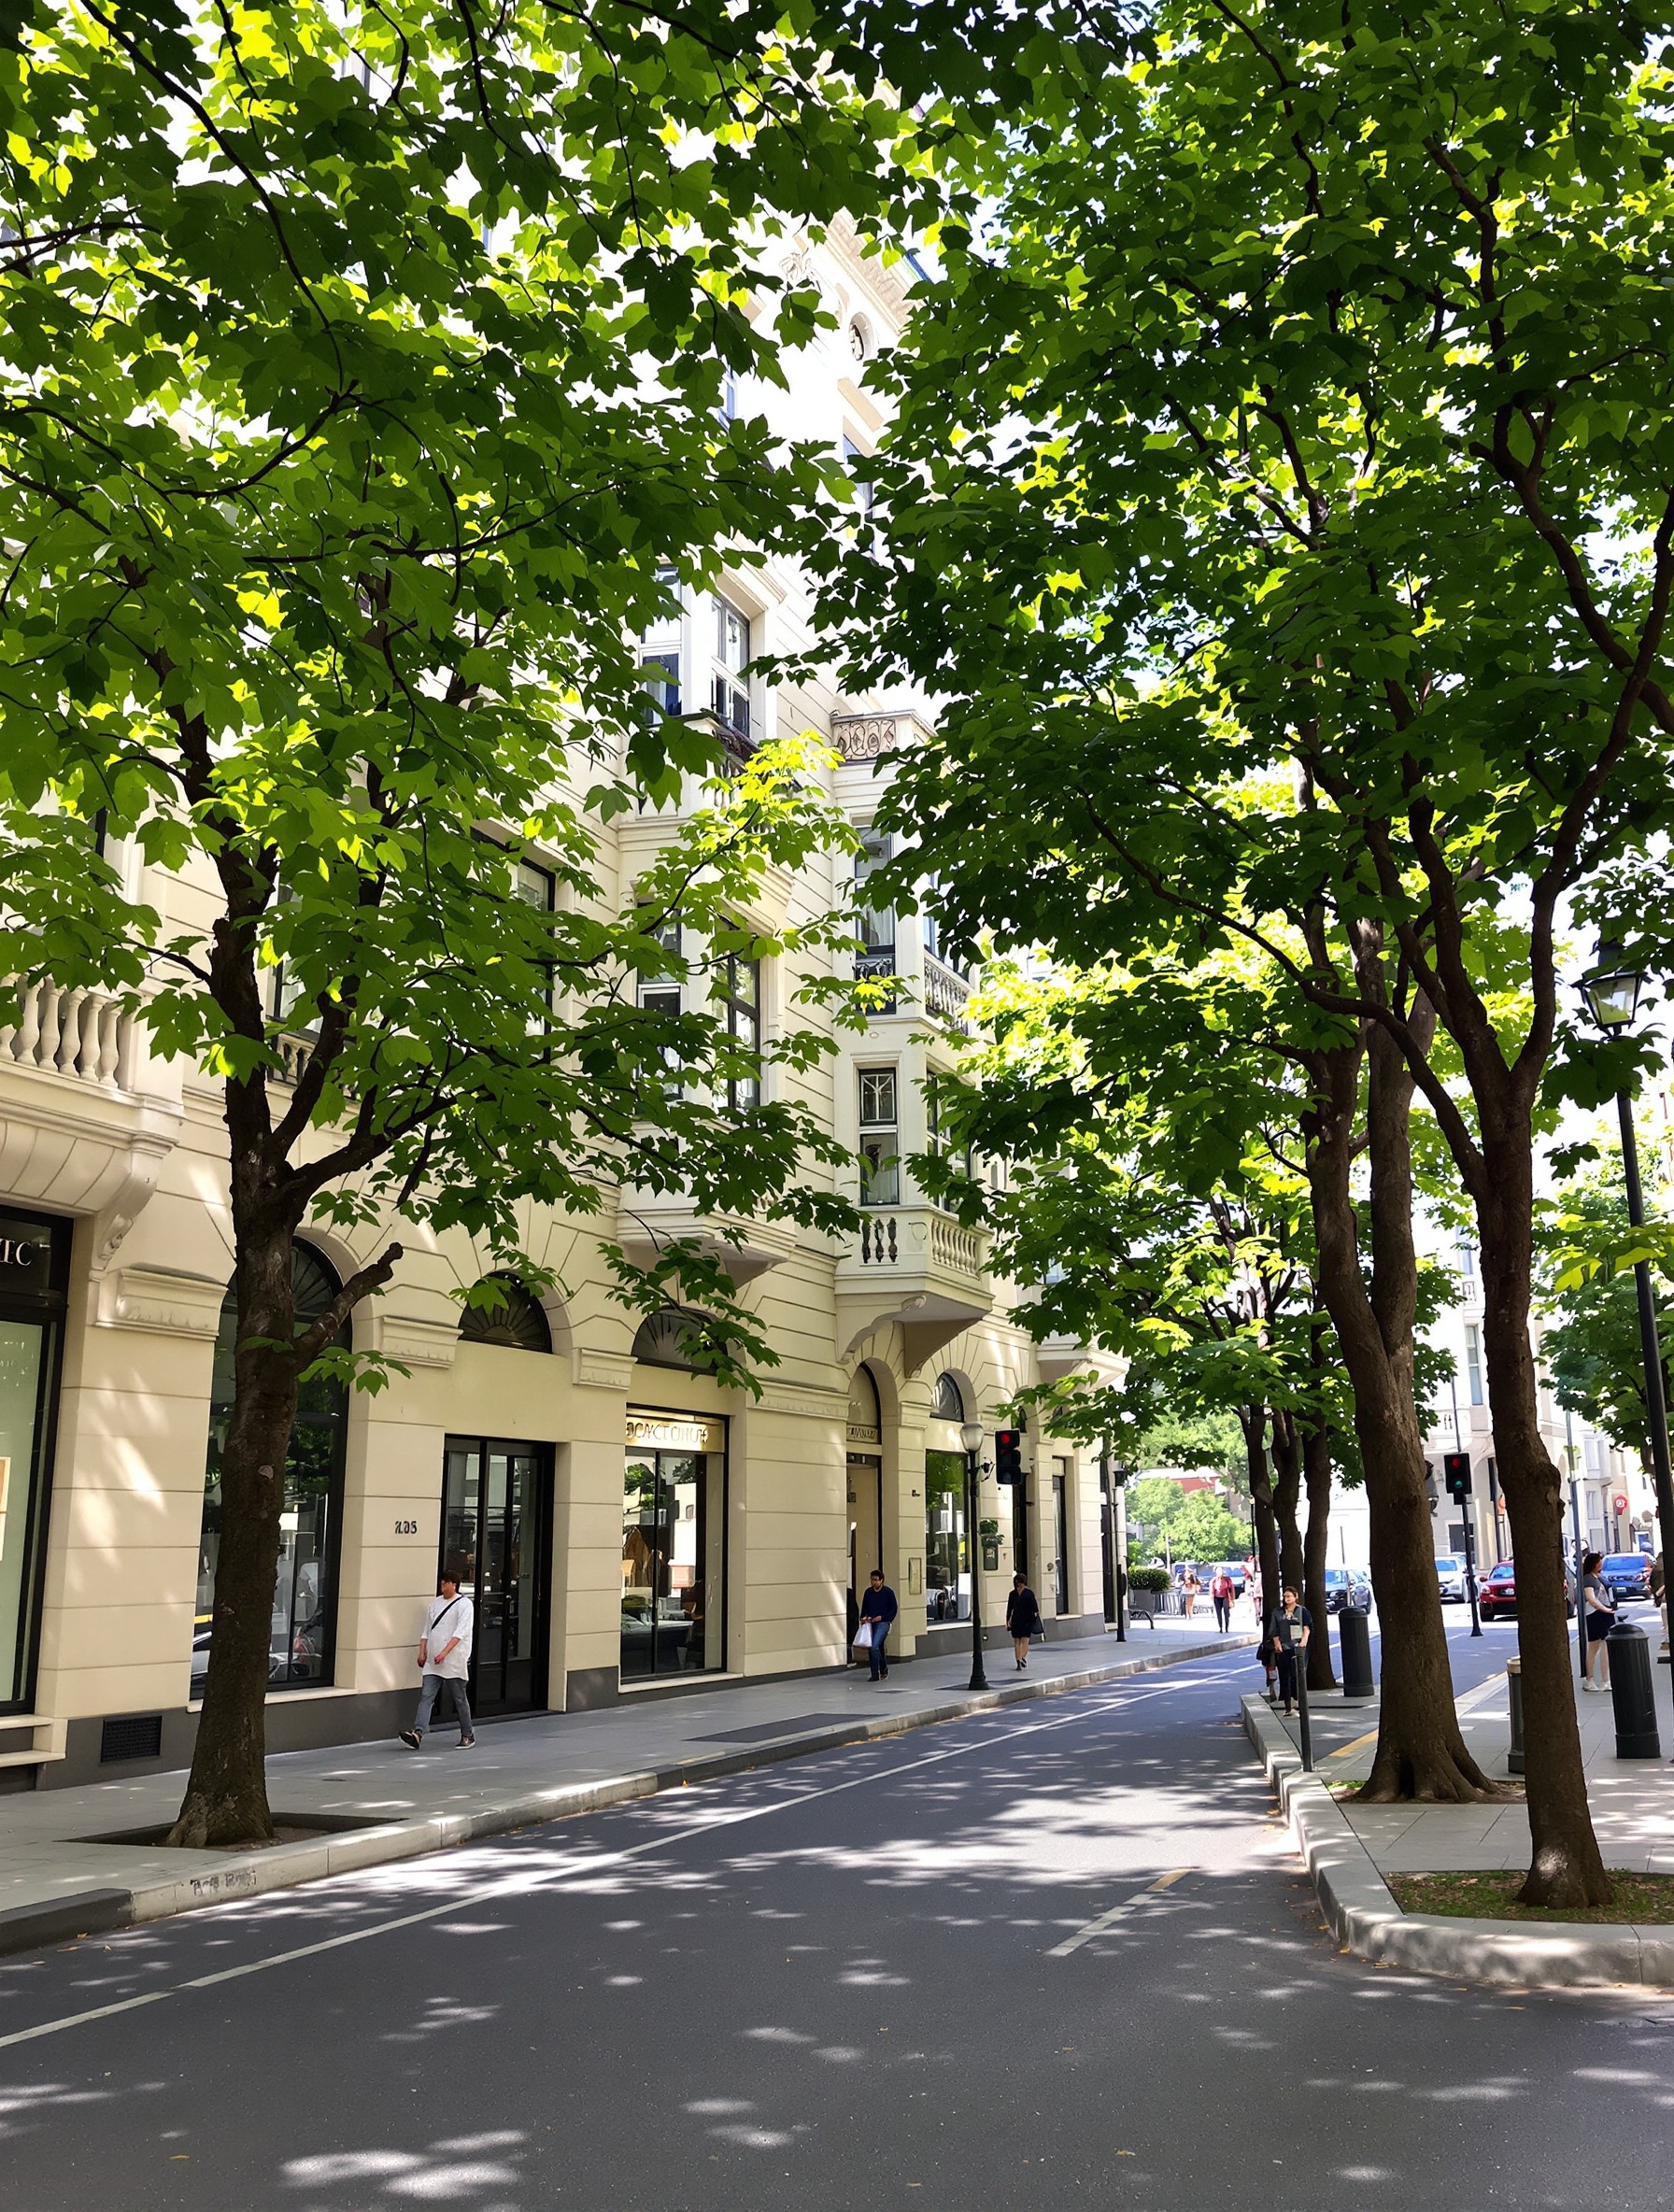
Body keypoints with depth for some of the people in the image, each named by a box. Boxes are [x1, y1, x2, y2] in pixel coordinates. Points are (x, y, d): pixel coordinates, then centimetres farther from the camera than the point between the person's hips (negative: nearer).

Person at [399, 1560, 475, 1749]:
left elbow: (460, 1633, -15)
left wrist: (444, 1653, -24)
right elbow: (427, 1630, 18)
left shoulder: (465, 1604, -5)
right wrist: (422, 1652, 6)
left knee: (460, 1699, 4)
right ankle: (417, 1733, -17)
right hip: (432, 1662, 5)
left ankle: (468, 1735, 17)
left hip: (454, 1661, -5)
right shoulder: (435, 1603, 14)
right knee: (426, 1696, -8)